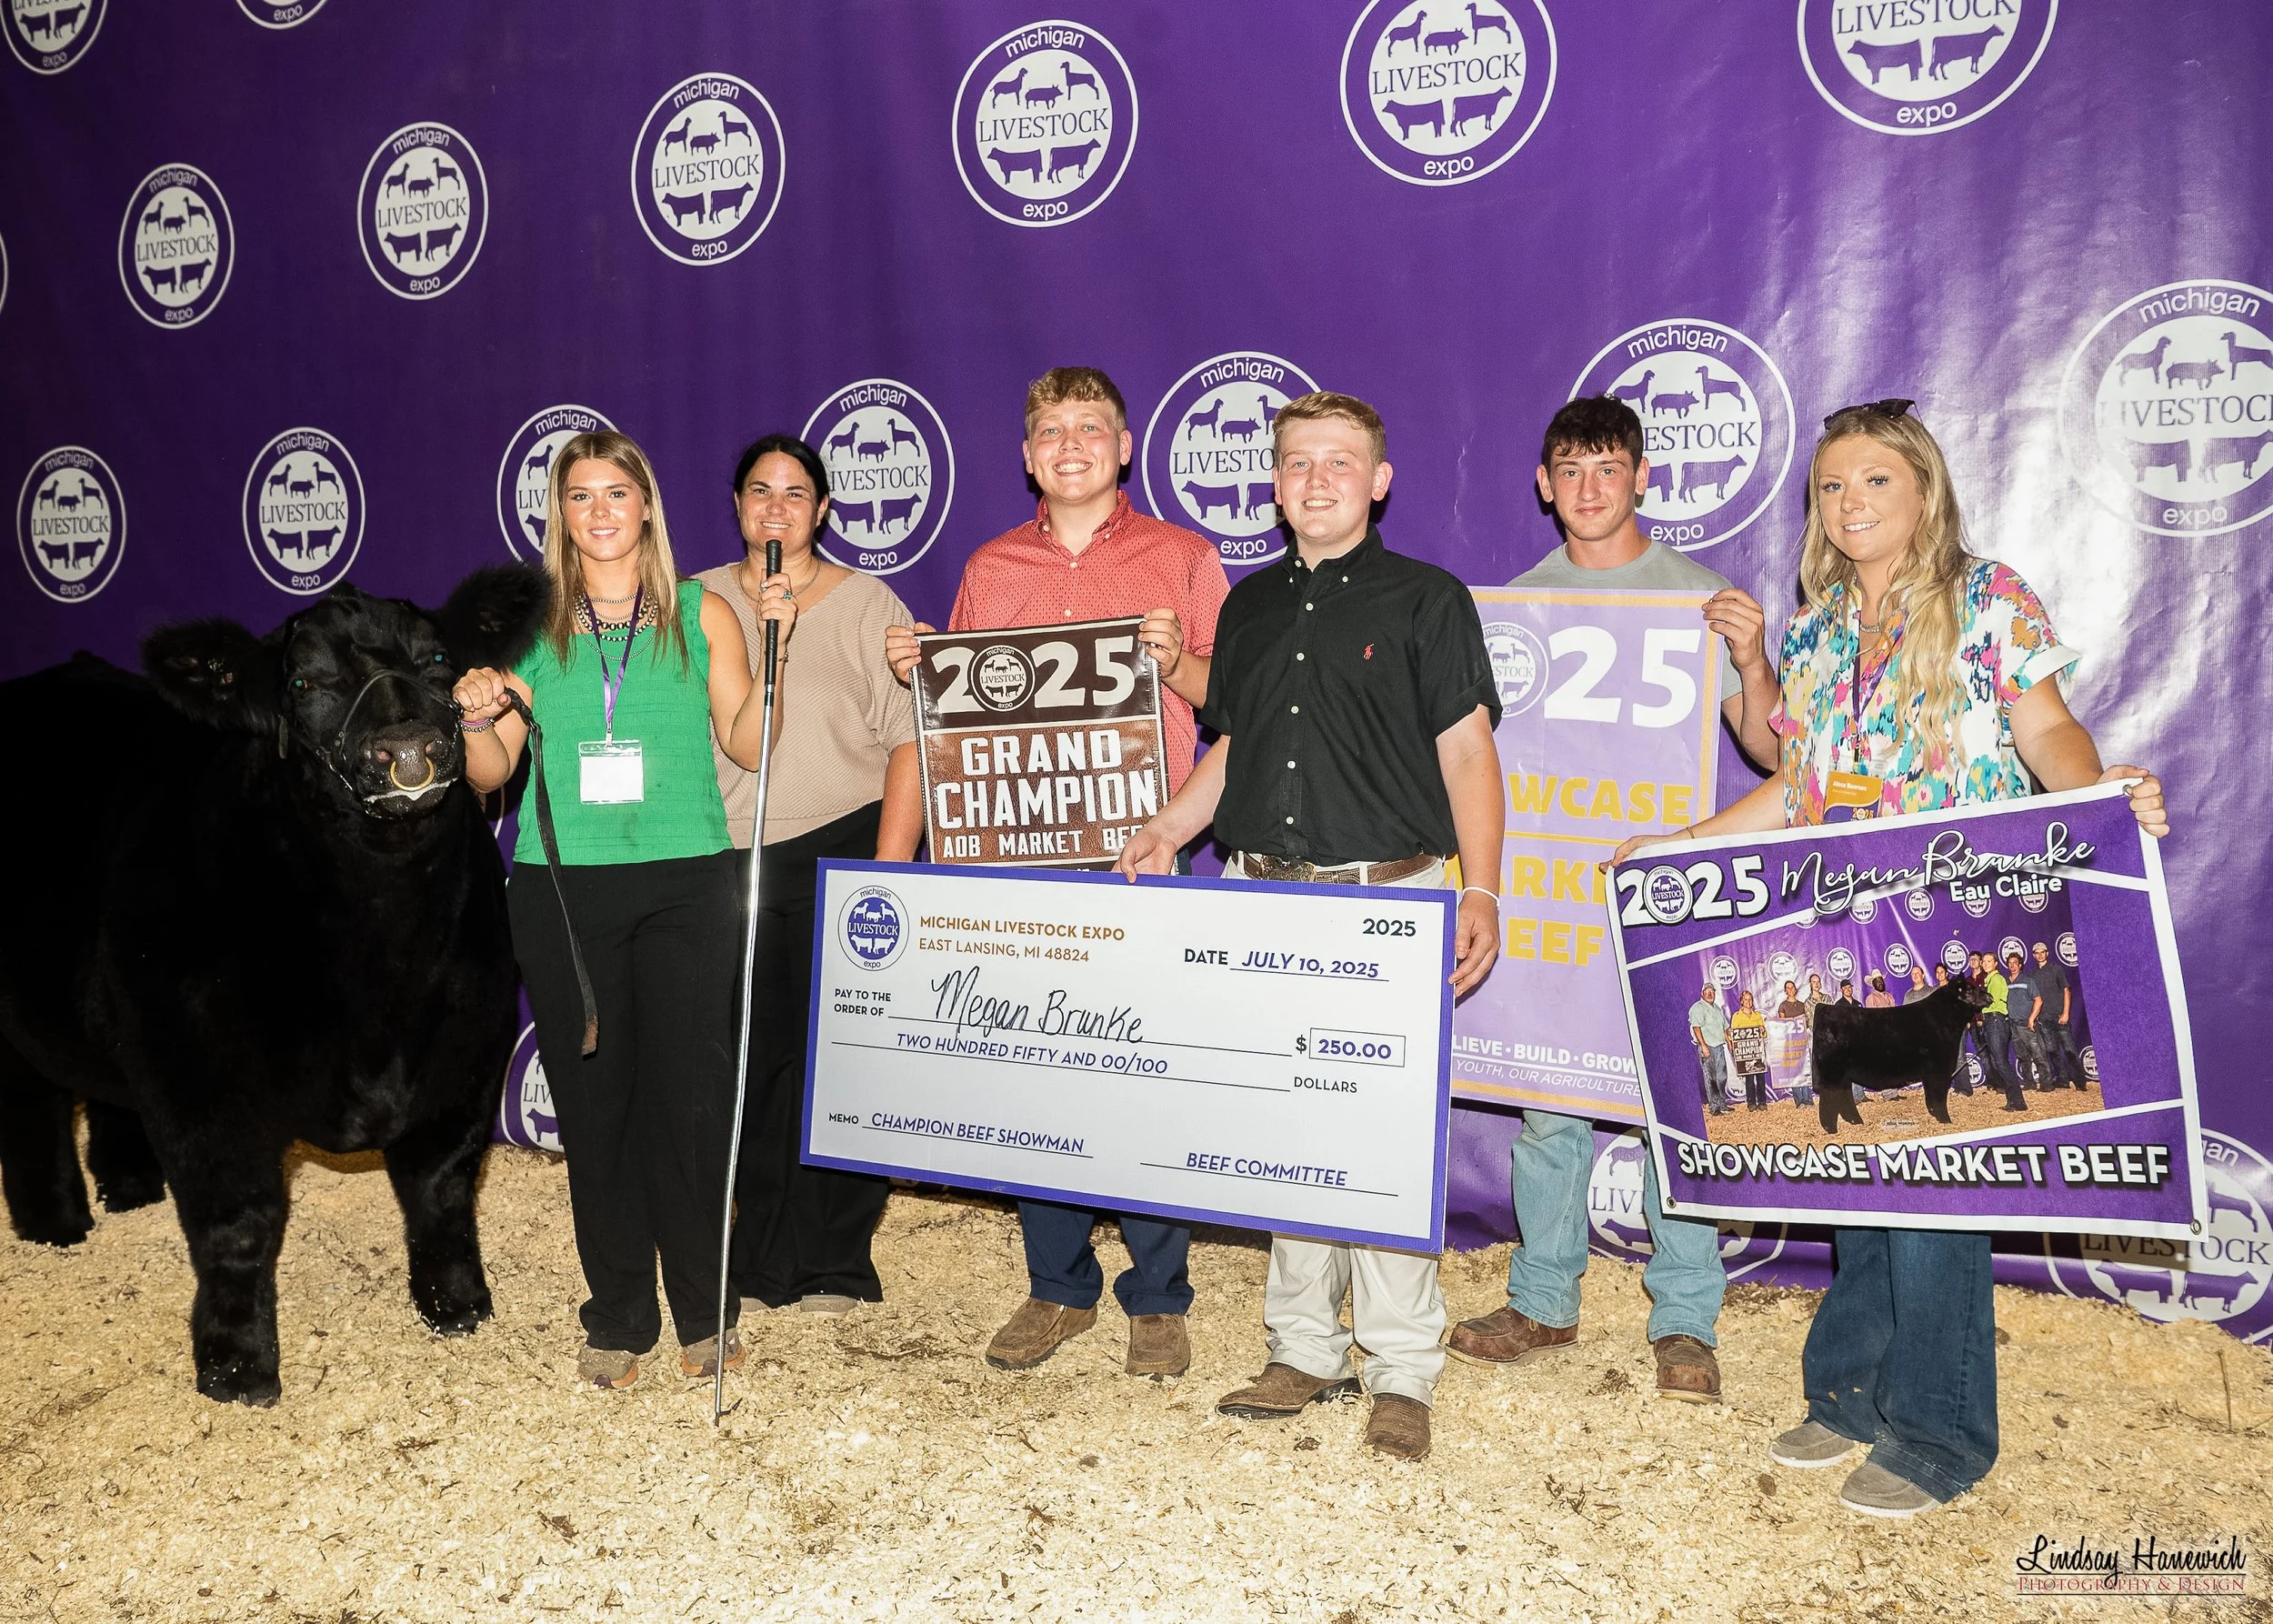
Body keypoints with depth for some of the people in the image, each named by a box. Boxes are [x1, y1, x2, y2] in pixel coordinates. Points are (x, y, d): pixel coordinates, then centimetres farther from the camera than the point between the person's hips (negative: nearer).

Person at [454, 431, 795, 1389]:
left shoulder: (702, 615, 7)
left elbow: (748, 747, 4)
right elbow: (492, 774, 10)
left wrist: (772, 653, -7)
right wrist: (477, 719, -10)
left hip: (686, 882, -1)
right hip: (562, 888, 1)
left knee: (690, 1100, -1)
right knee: (593, 1105, 5)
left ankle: (704, 1313, 15)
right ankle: (618, 1320, 19)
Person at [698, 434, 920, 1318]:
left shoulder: (868, 604, 3)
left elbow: (910, 745, -3)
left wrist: (887, 871, -10)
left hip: (844, 847, -2)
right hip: (730, 858, 2)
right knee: (753, 1062, 4)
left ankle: (832, 1263, 14)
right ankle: (763, 1261, 19)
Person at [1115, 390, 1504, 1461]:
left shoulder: (1427, 601, 2)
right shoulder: (1250, 607, 16)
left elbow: (1468, 755, -2)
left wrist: (1480, 892, -12)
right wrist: (1168, 830, 5)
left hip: (1388, 899, -4)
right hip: (1265, 897, 5)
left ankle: (1402, 1371, 9)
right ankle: (1304, 1349, 22)